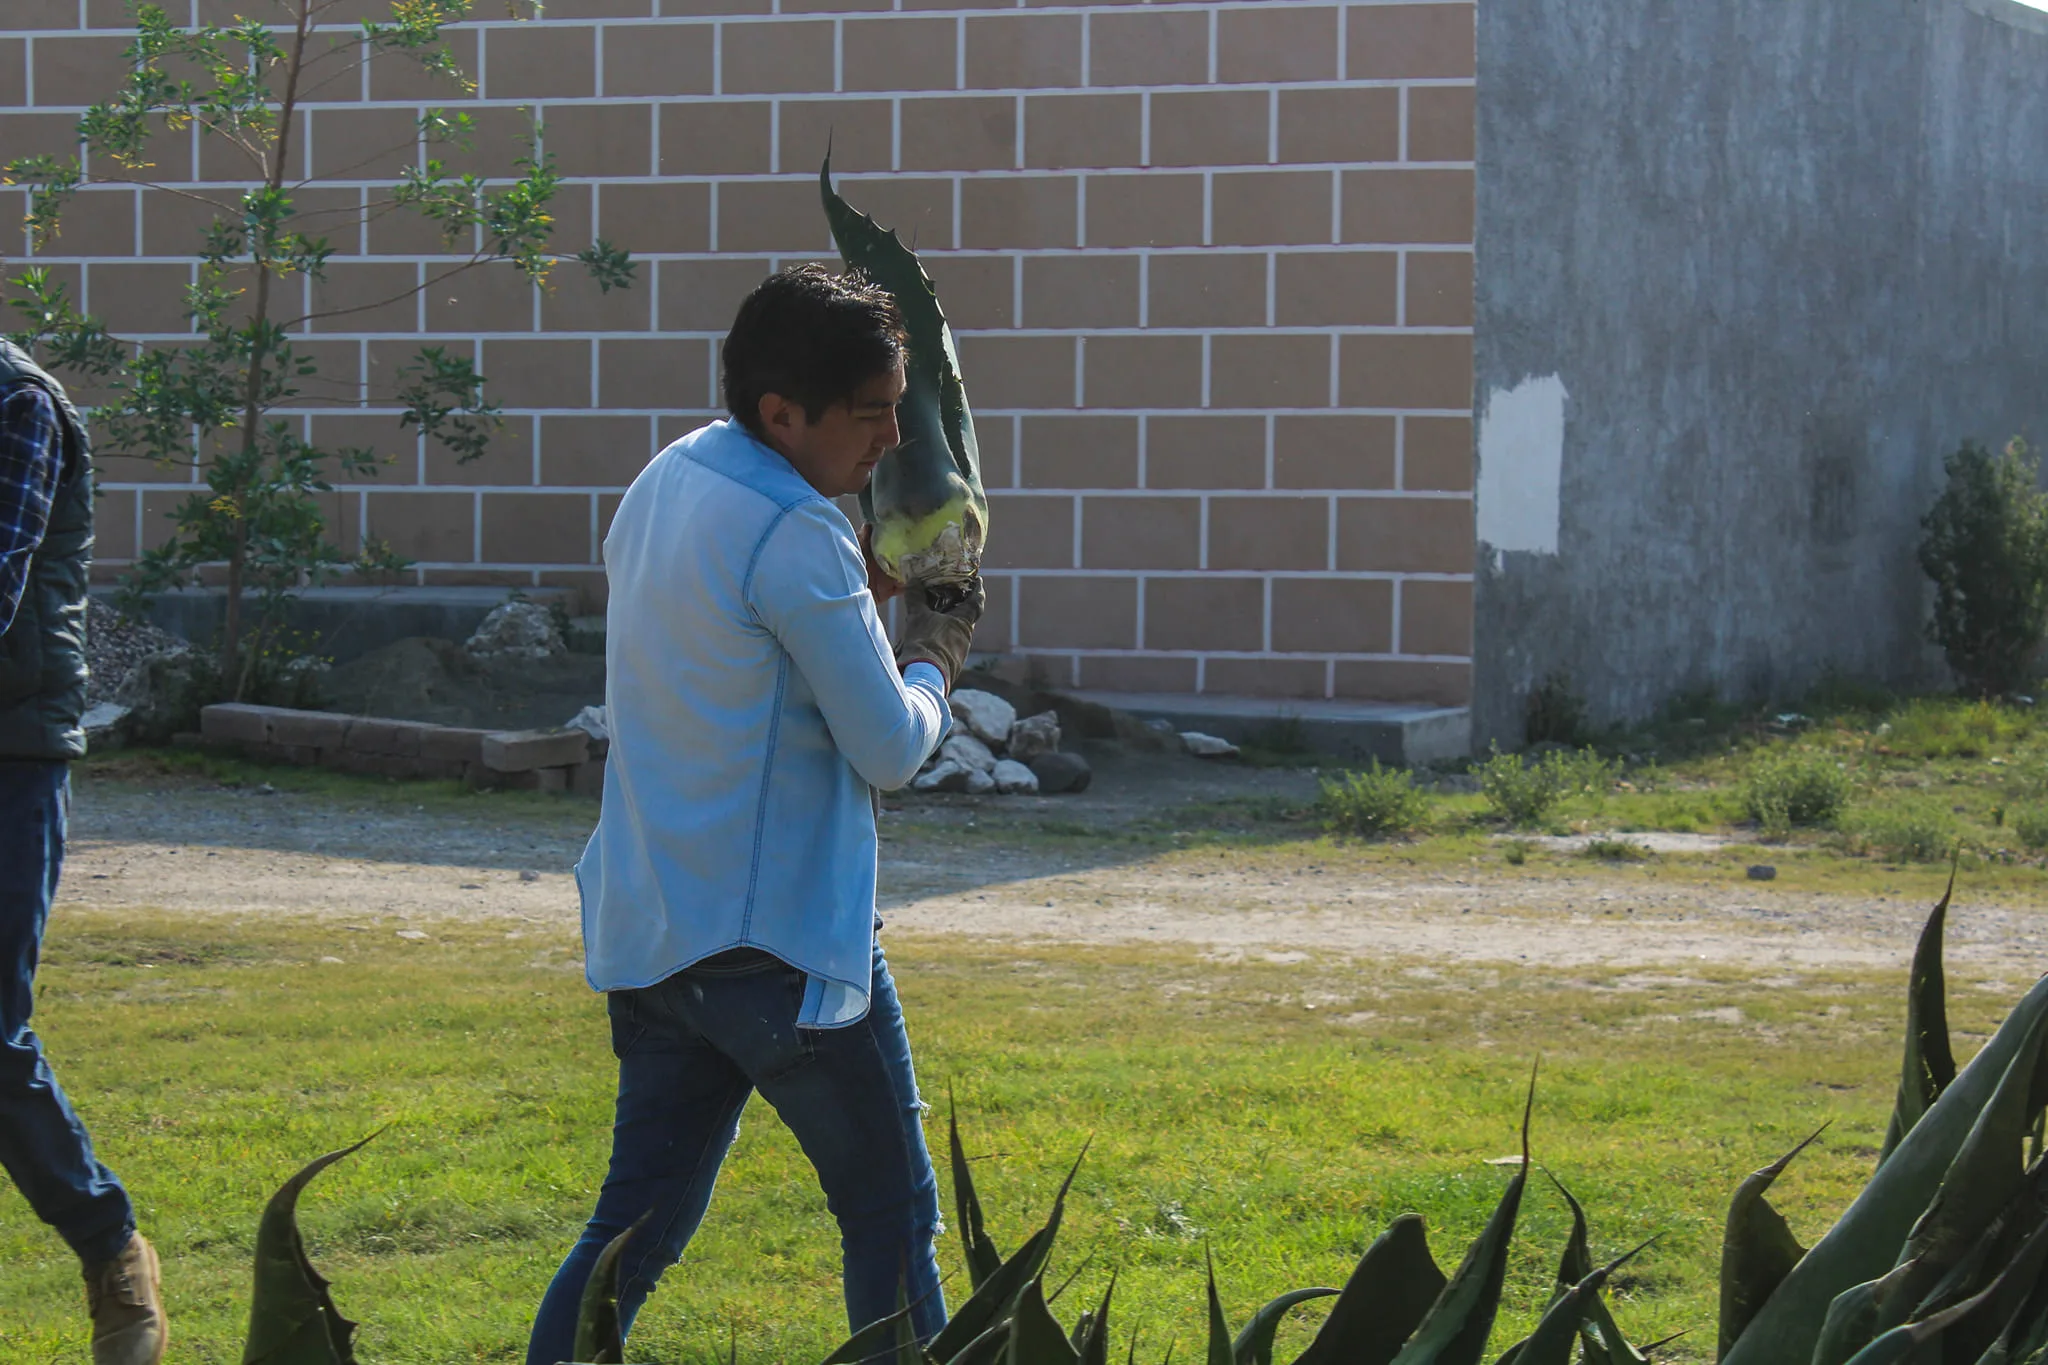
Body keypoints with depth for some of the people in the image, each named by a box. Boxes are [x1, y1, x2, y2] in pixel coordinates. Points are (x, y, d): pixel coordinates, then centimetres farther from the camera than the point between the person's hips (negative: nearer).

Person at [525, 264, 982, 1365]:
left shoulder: (664, 484, 11)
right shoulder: (793, 533, -18)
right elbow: (890, 750, -15)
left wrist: (867, 583, 14)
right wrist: (933, 660, 5)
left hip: (646, 930, 8)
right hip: (777, 935, -8)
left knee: (642, 1219, 11)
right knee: (891, 1217, 3)